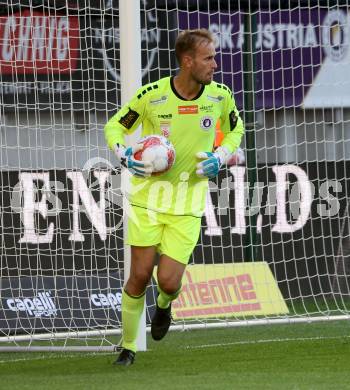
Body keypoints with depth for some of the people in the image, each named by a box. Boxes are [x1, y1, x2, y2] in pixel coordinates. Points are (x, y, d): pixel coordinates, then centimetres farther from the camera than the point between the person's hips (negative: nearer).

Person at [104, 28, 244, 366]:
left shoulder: (220, 96, -5)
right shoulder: (151, 95, -12)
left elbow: (235, 128, 17)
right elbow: (115, 126, 4)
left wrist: (220, 157, -2)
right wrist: (124, 154, -16)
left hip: (188, 202, 1)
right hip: (149, 195, -1)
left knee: (169, 282, -8)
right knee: (140, 276, -4)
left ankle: (164, 305, 31)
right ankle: (128, 345, 16)